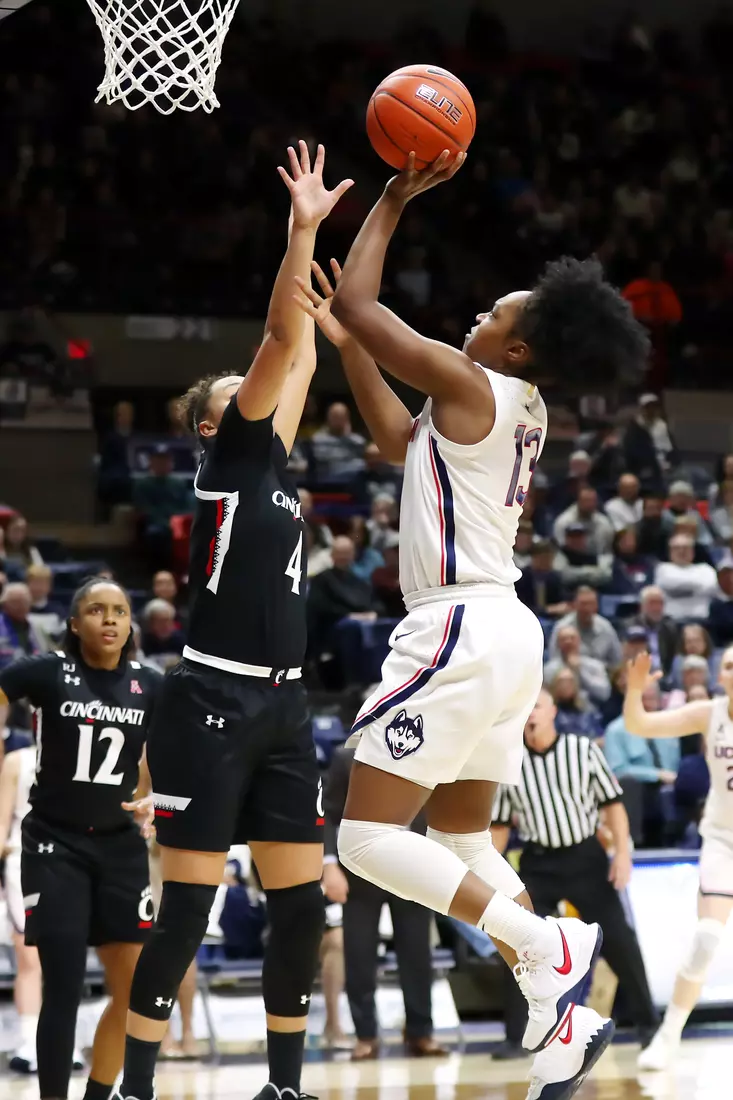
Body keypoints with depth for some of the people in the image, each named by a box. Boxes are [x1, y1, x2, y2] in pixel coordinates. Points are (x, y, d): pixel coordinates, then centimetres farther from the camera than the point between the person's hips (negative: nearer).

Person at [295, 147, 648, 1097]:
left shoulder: (471, 385, -11)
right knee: (461, 838, 19)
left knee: (368, 837, -9)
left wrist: (396, 197, 1)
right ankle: (559, 1018, 10)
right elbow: (396, 442, 27)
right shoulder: (519, 409, 15)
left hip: (460, 630, -10)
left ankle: (546, 947, -18)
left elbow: (356, 301, -8)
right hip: (506, 633, 10)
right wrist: (343, 344, 22)